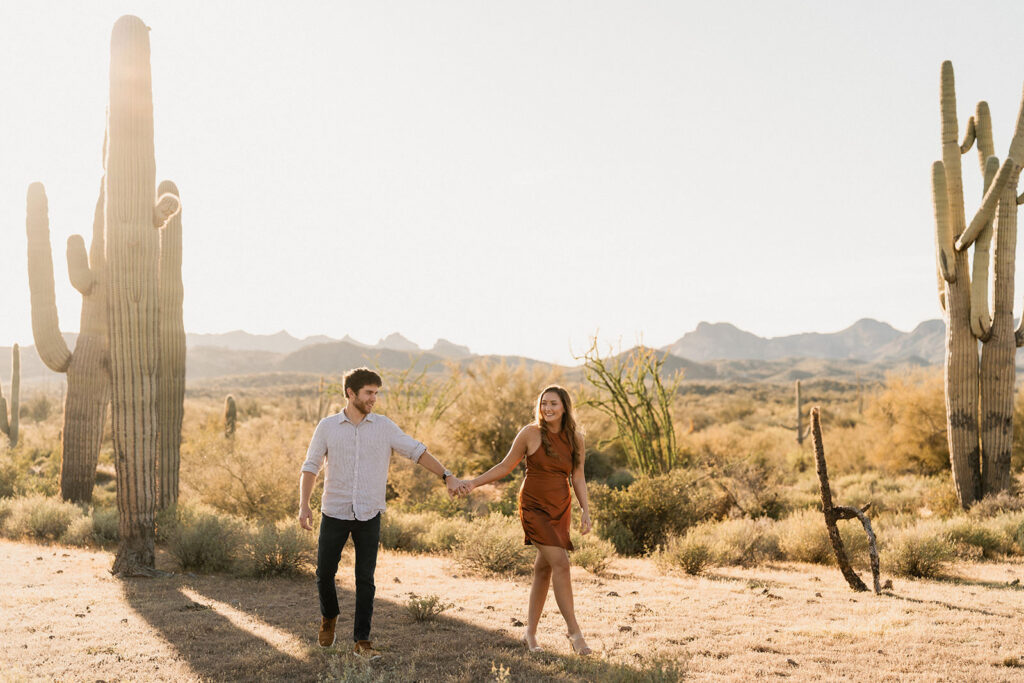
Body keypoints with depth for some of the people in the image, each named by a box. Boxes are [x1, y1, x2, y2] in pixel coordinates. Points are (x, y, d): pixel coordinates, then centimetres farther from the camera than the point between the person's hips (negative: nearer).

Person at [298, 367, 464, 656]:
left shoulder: (384, 427, 1)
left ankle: (362, 640, 12)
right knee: (325, 573, 7)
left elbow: (417, 451, 0)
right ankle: (329, 617, 37)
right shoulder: (327, 426, 0)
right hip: (334, 513, 0)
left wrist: (447, 476, -9)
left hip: (369, 516, 0)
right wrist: (304, 505, -10)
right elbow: (311, 467, 2)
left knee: (365, 580, 2)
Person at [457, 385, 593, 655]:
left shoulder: (575, 438, 1)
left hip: (561, 509, 4)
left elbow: (578, 478, 6)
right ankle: (573, 630, -7)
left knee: (544, 569, 9)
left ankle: (530, 632, 21)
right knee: (560, 563, -16)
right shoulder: (530, 434, -9)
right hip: (534, 508, -4)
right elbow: (506, 466, 0)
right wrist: (473, 483, -6)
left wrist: (586, 511, -4)